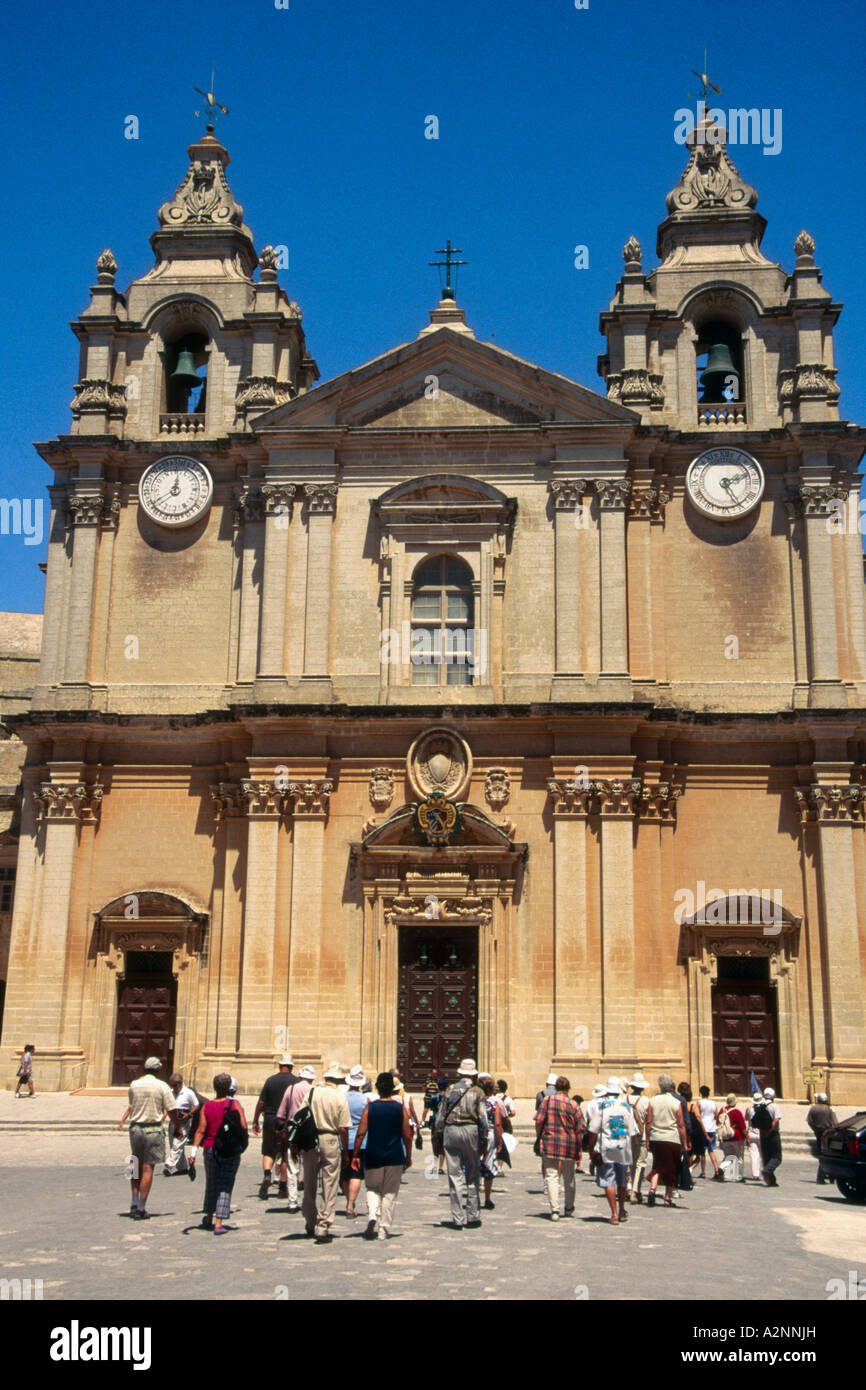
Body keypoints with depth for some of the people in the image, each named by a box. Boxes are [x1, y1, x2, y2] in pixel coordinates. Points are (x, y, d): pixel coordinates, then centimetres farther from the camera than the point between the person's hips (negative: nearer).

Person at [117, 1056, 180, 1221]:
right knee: (148, 1169, 0)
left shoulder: (134, 1085, 3)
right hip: (153, 1129, -4)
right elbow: (172, 1110, -6)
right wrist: (177, 1127, 9)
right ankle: (141, 1209, -1)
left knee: (137, 1167, 17)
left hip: (135, 1127, 4)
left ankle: (134, 1204, 14)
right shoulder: (162, 1086, -7)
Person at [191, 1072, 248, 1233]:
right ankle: (219, 1224, -4)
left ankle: (209, 1219, 35)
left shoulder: (207, 1106, -2)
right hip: (231, 1151, -2)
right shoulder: (234, 1104, -7)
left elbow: (201, 1130, -8)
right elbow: (244, 1126, -12)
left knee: (211, 1184, 19)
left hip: (210, 1149, 2)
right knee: (225, 1186, 3)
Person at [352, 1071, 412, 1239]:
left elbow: (361, 1133, -7)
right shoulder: (400, 1108, -2)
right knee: (390, 1193, 11)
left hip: (373, 1156, 0)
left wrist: (355, 1155, 0)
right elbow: (407, 1136, -1)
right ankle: (384, 1229, 10)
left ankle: (372, 1216, -8)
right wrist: (408, 1157, 10)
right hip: (395, 1157, 0)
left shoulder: (370, 1107, -3)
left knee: (373, 1189, 17)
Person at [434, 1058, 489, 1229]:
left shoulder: (451, 1090, 9)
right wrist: (484, 1139, 2)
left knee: (455, 1175, 4)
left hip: (450, 1131, 2)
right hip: (471, 1131, -2)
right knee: (473, 1175, 10)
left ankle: (458, 1218, 3)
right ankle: (473, 1216, 12)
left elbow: (440, 1117, 9)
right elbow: (483, 1118, -4)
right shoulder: (477, 1092, 2)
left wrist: (438, 1138, 14)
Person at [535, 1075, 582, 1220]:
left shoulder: (547, 1100, -3)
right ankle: (569, 1208, 31)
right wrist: (578, 1150, 7)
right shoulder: (573, 1104, -1)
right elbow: (578, 1129, -1)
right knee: (569, 1178, 18)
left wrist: (538, 1137, 9)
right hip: (569, 1145, 2)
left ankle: (554, 1209, -11)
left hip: (549, 1143, -2)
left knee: (551, 1176, 0)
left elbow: (539, 1121, -6)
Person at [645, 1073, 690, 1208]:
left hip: (656, 1139, 3)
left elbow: (648, 1122, 1)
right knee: (671, 1170, 9)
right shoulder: (677, 1102, -6)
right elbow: (681, 1125, -6)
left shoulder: (653, 1101, 1)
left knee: (657, 1166, 16)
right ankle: (668, 1199, 11)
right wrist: (685, 1144, 0)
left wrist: (648, 1141, 10)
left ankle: (652, 1189, -5)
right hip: (672, 1140, -3)